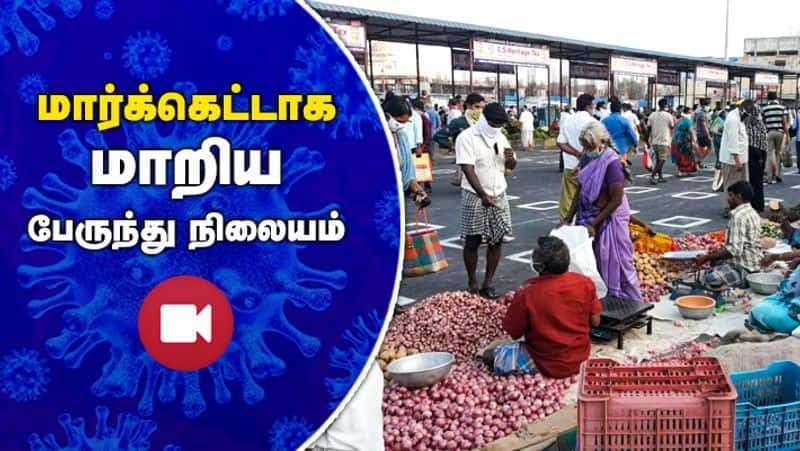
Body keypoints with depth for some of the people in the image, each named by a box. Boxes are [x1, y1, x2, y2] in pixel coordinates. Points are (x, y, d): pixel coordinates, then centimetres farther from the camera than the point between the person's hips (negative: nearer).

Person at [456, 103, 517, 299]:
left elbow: (512, 166, 17)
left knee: (497, 240, 5)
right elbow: (468, 169, -19)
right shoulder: (467, 137, -10)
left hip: (499, 196, 6)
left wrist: (510, 158, -8)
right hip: (475, 197, -6)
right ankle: (472, 285, 17)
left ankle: (487, 285, 15)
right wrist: (483, 195, -26)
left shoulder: (500, 137, 10)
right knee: (472, 241, 3)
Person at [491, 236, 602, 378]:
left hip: (548, 366, -4)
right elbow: (595, 322, -1)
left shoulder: (526, 294, -23)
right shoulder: (585, 283, -12)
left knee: (497, 352, 10)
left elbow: (515, 333, -9)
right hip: (581, 358, 4)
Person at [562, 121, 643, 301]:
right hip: (588, 216, 7)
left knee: (614, 263, 2)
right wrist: (568, 219, 0)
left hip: (609, 219, -7)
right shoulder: (587, 159, 1)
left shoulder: (611, 163, -20)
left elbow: (616, 201, -19)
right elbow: (580, 191, 6)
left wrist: (594, 224, -19)